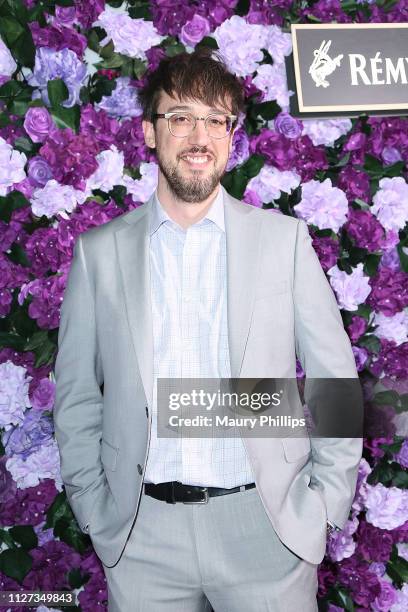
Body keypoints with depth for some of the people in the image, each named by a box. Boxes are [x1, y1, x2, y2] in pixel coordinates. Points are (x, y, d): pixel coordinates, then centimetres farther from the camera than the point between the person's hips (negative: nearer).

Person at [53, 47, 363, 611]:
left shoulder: (284, 237, -1)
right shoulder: (99, 250, 1)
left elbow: (335, 379, 1)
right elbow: (76, 395, 4)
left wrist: (326, 506, -2)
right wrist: (95, 514, 1)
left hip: (265, 525, 0)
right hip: (142, 536, 1)